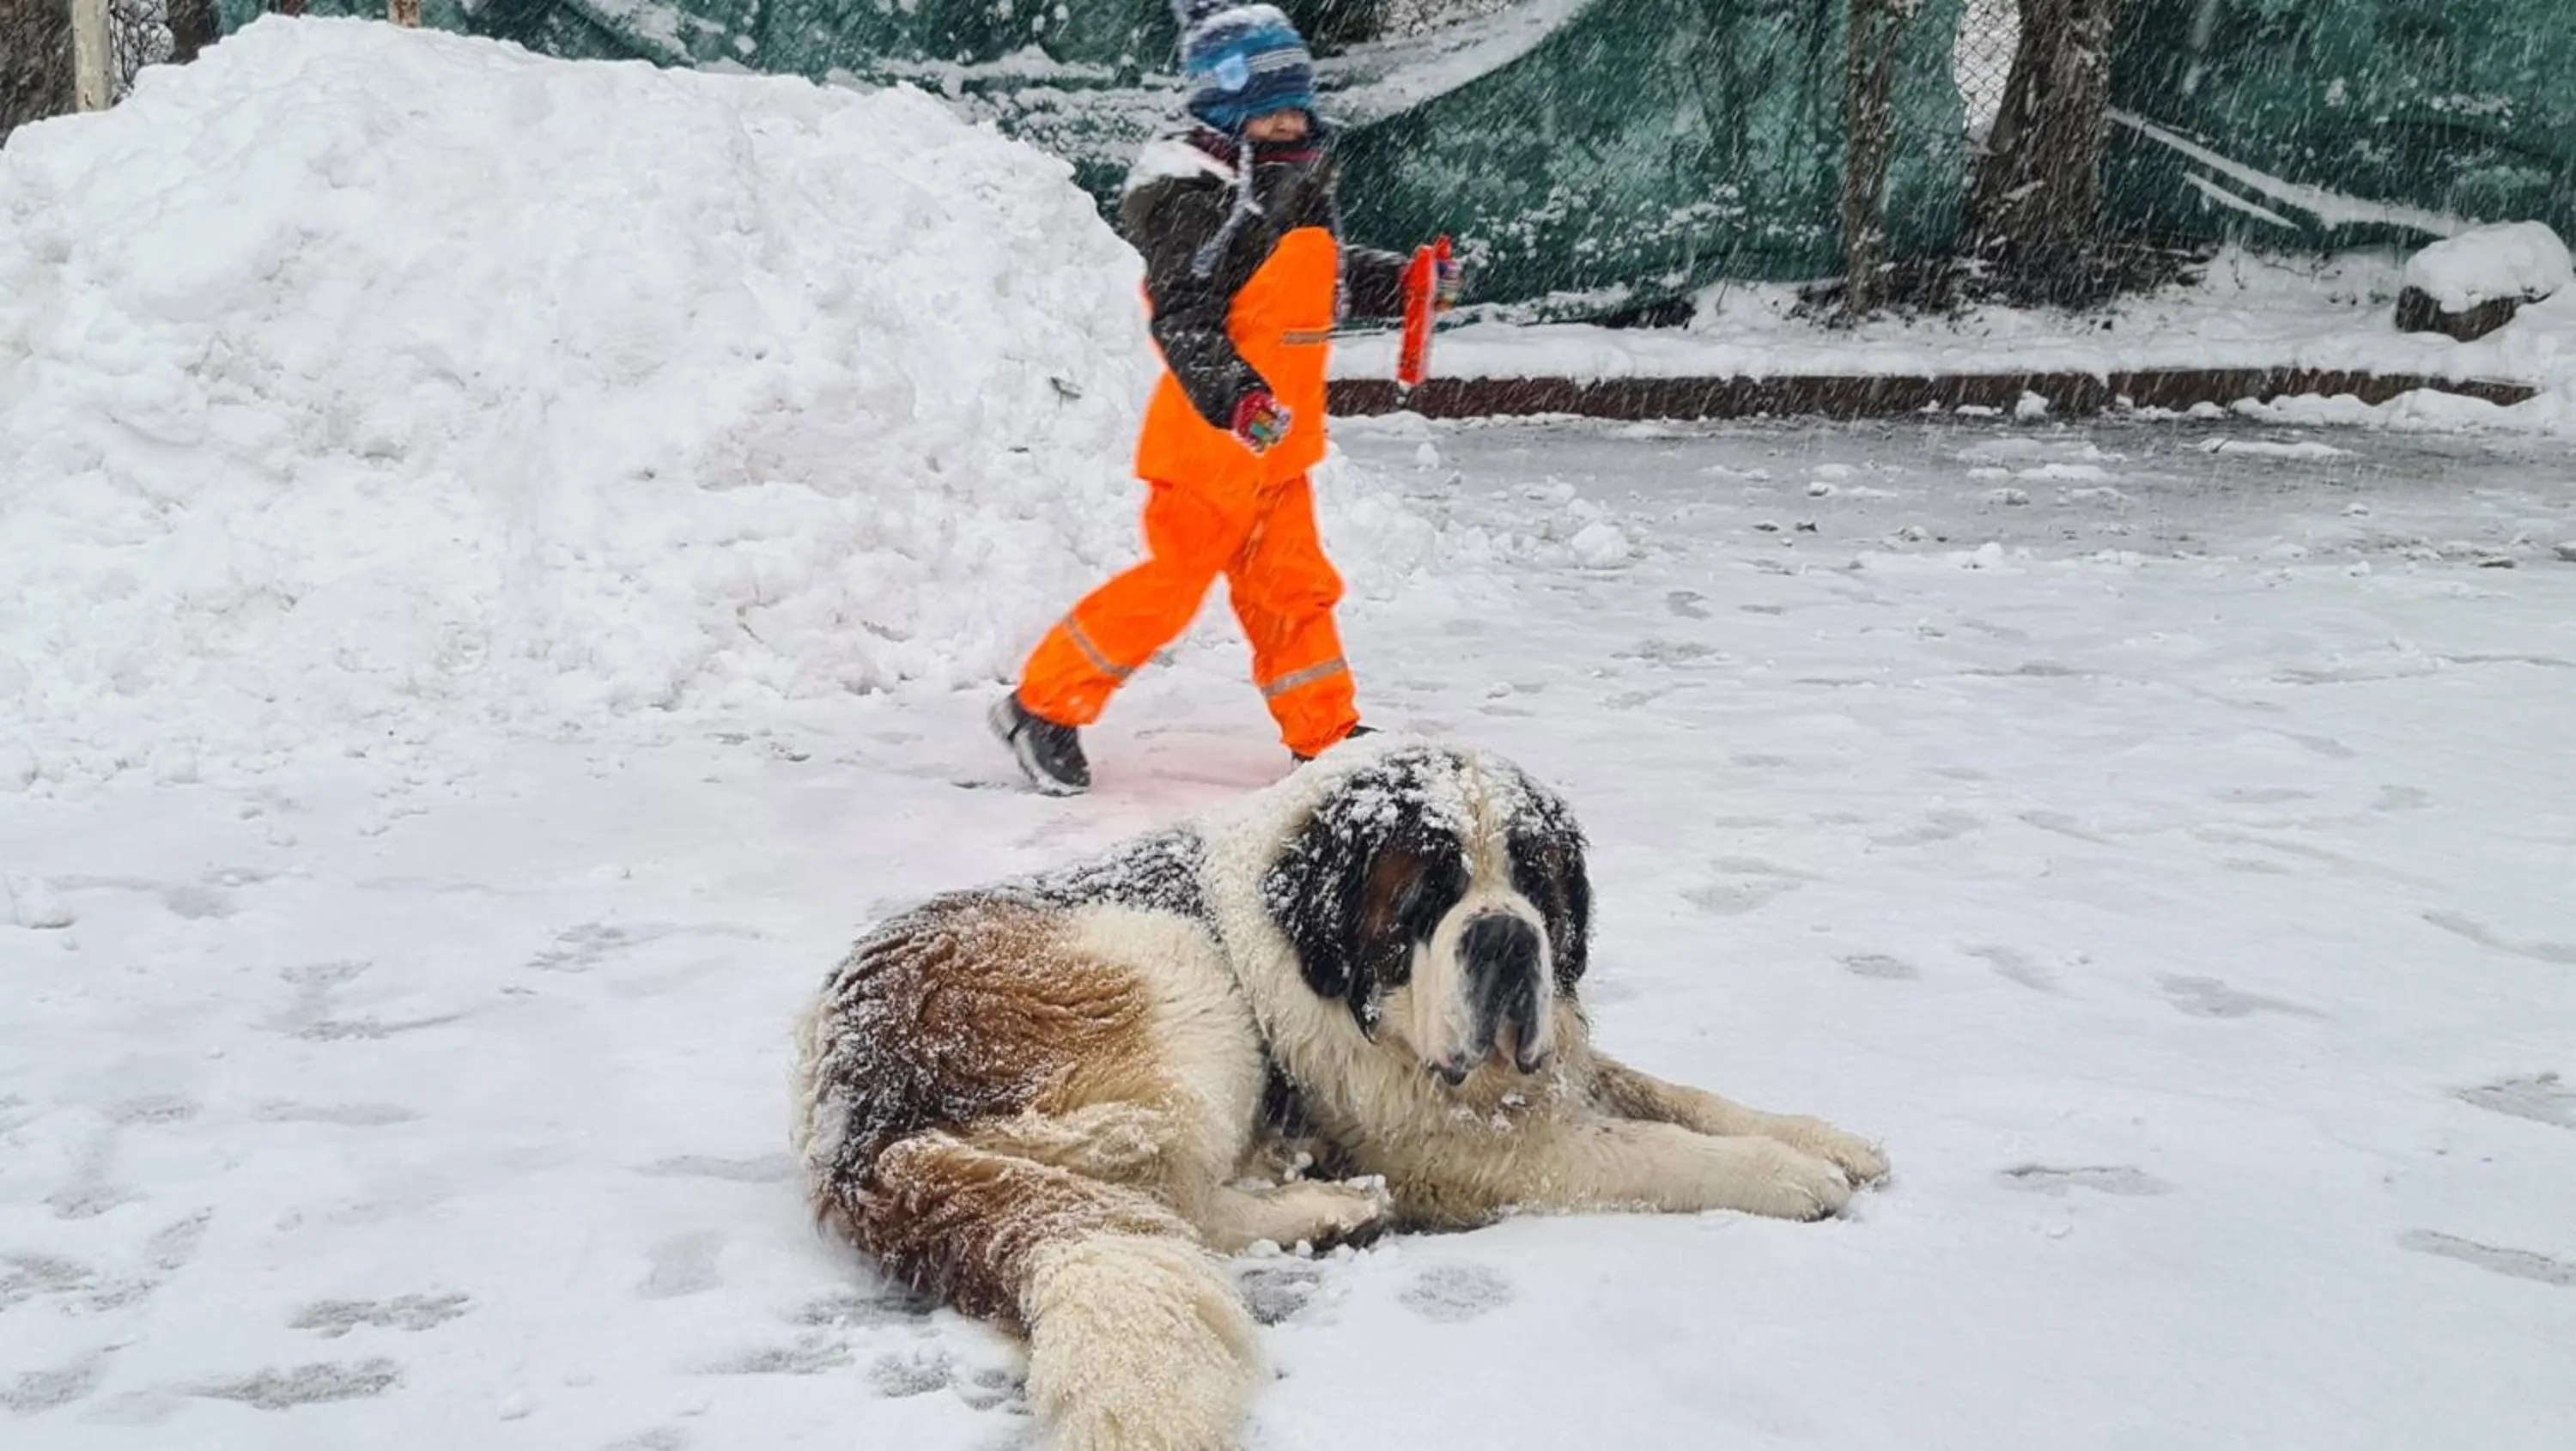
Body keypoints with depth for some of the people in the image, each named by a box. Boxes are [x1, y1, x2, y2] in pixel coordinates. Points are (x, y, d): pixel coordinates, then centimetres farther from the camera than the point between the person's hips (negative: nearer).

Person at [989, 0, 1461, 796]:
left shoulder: (1299, 177, 10)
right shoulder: (1192, 193, -19)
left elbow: (1332, 277, 25)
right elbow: (1183, 320, -26)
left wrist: (1406, 283, 13)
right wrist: (1234, 399, -39)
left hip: (1280, 441, 9)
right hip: (1211, 435, -8)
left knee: (1294, 588, 15)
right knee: (1172, 584, -1)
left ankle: (1328, 737, 25)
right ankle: (1043, 707, 12)